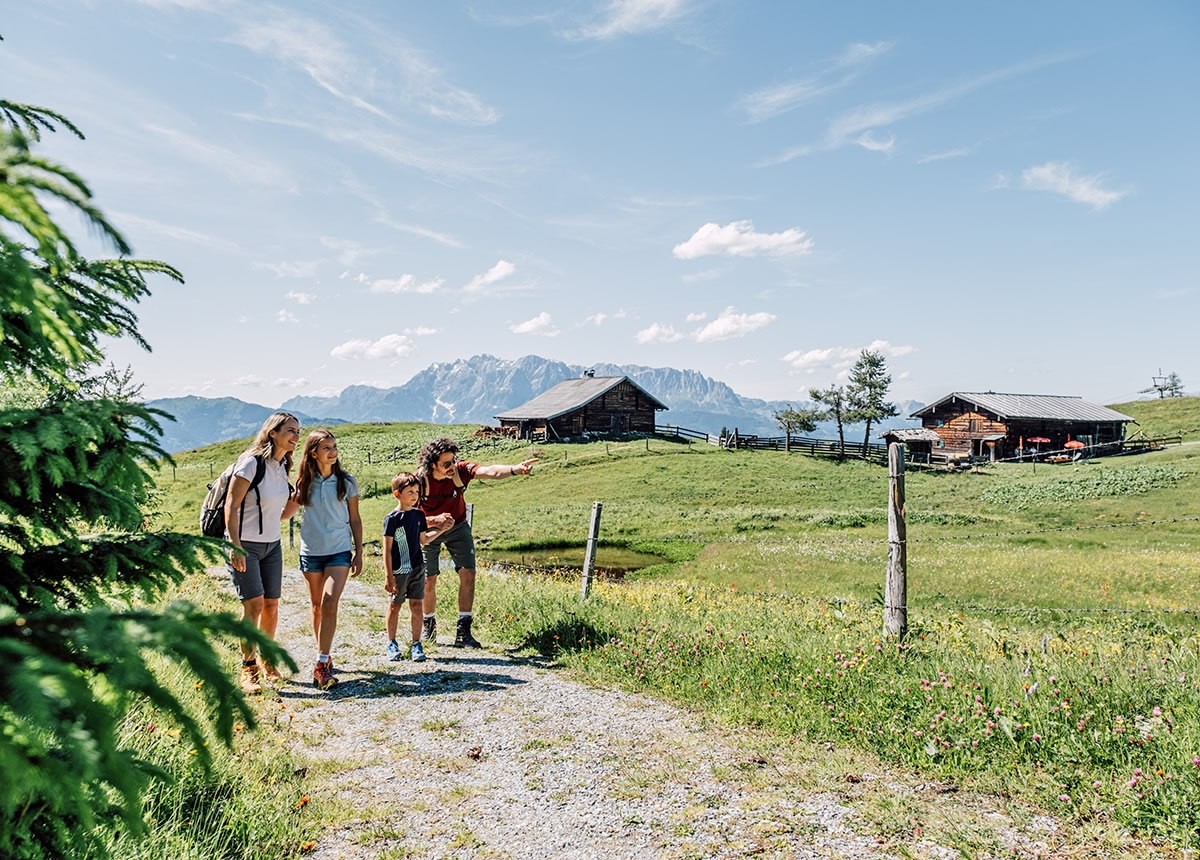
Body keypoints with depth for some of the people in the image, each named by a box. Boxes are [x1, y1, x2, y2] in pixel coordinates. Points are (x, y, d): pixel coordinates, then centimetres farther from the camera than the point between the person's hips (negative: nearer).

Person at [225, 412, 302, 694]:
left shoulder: (283, 468, 9)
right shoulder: (251, 462, -14)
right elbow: (231, 506, -17)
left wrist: (297, 500, -3)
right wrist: (235, 547, -22)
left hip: (272, 545, 7)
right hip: (244, 545, -7)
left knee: (272, 604, 7)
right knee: (254, 604, -12)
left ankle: (267, 661, 23)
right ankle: (248, 669, -2)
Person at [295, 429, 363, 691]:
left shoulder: (347, 481, -1)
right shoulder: (304, 482, 0)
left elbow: (355, 519, 4)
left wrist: (359, 552, 2)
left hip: (339, 551, -2)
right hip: (311, 551, 2)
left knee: (330, 603, -15)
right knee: (317, 606, 11)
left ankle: (321, 665, -14)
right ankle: (323, 656, 26)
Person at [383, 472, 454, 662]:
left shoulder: (419, 515, 4)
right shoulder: (392, 518, -12)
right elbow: (387, 550, -11)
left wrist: (441, 529, 7)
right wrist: (389, 577, -13)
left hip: (417, 568, 4)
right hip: (398, 570, -4)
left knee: (417, 605, 4)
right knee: (395, 606, 10)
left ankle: (416, 644, 13)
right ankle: (391, 643, 25)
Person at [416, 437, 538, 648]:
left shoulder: (460, 470, -27)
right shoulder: (420, 480, -27)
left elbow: (490, 472, -44)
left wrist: (514, 469, -63)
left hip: (457, 527, 1)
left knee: (468, 574, -10)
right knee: (428, 581, 4)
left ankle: (463, 632, -3)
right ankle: (429, 626, 29)